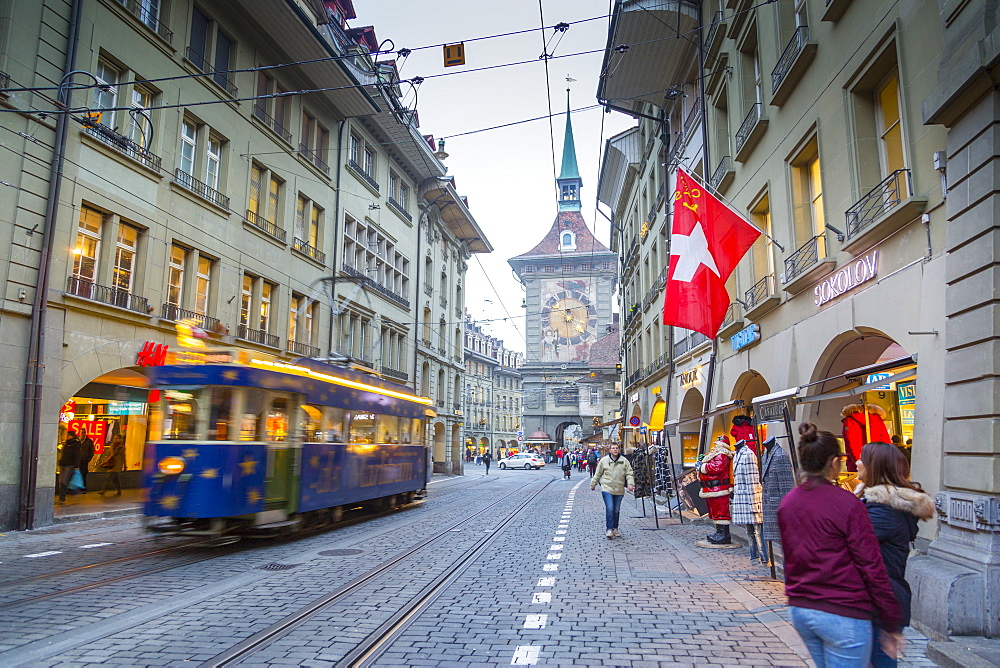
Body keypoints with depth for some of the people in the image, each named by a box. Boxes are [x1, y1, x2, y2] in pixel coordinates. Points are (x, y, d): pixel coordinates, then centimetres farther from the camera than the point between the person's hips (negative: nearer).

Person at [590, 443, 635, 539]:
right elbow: (597, 474, 8)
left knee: (617, 510, 11)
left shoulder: (624, 461, 2)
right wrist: (593, 484, 15)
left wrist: (630, 484, -10)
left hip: (619, 490, 2)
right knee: (609, 508, -12)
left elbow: (629, 473, 5)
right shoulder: (604, 460, -1)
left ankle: (615, 528, 26)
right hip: (607, 488, -2)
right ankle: (609, 529, -5)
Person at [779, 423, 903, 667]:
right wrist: (892, 626, -5)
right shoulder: (848, 505, -15)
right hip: (843, 615, -6)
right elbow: (872, 567, -13)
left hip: (798, 609, 6)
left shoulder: (787, 503, 3)